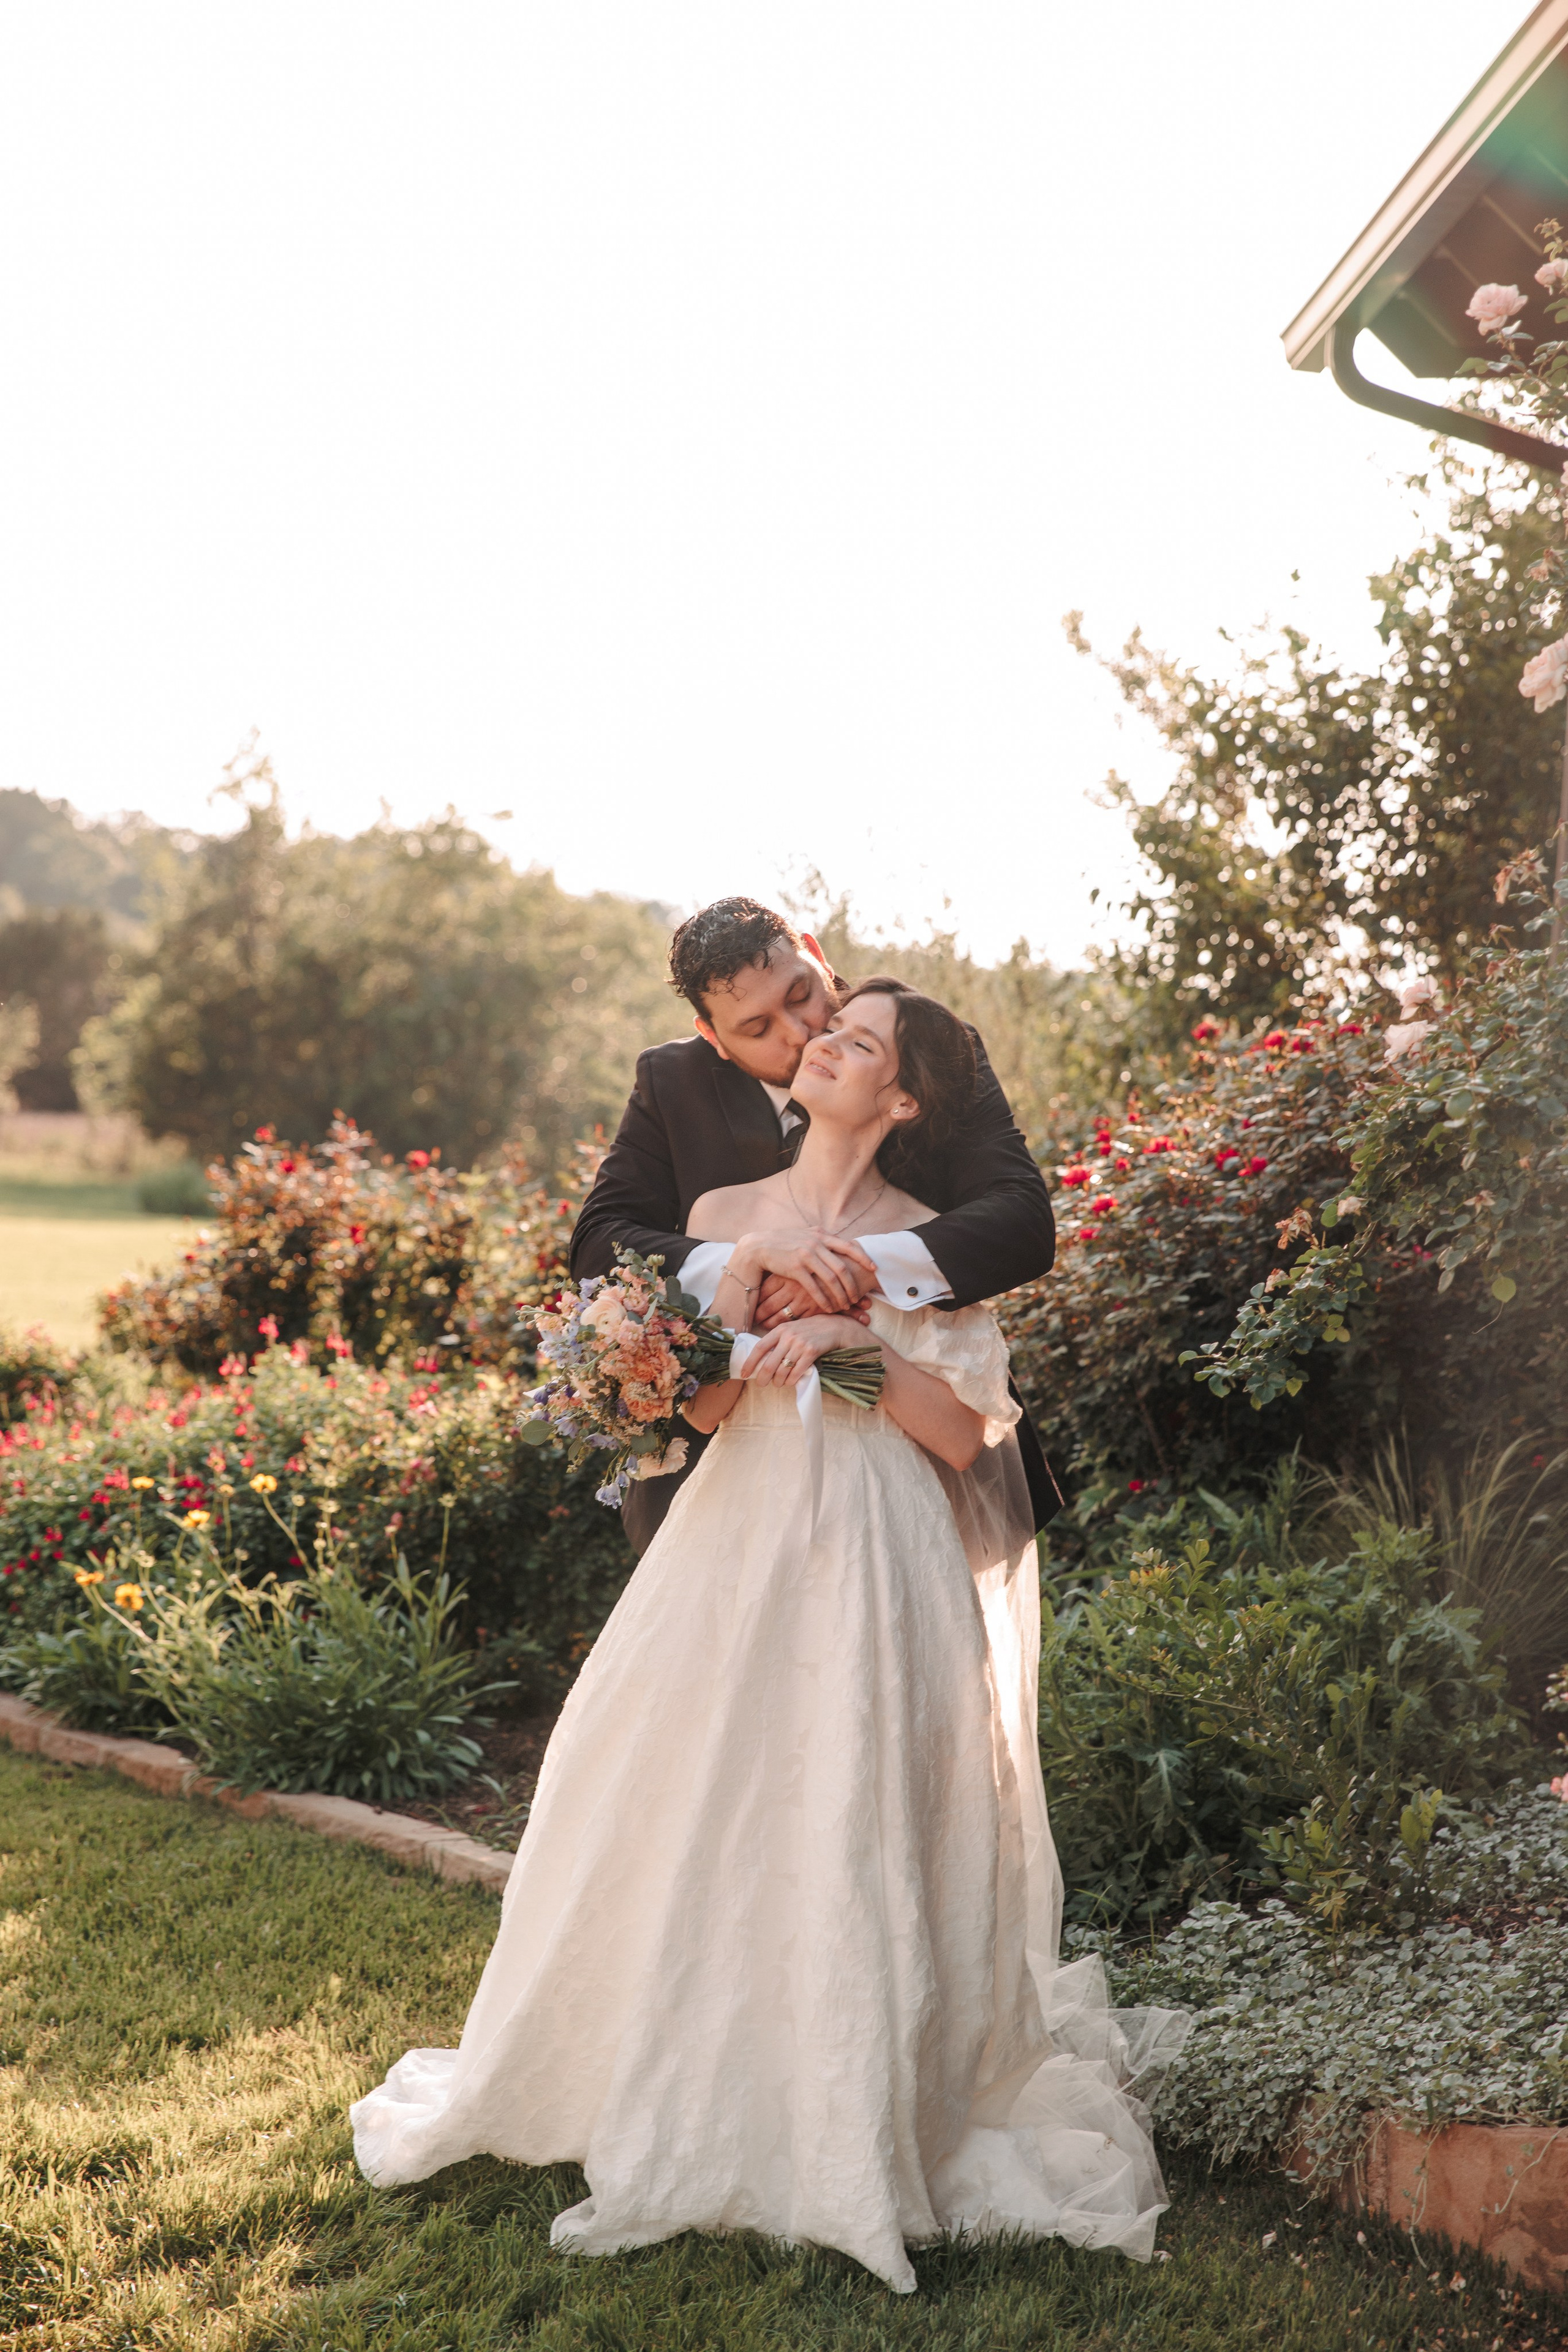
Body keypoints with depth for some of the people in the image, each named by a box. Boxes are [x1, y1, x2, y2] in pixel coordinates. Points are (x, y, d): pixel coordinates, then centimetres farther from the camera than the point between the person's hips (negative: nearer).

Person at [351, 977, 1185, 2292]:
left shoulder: (926, 1243, 2)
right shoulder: (725, 1213, 9)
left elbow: (964, 1435, -4)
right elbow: (703, 1403, 0)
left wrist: (862, 1336, -14)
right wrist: (745, 1279, -14)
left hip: (879, 1557, -2)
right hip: (742, 1544, 3)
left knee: (862, 1830, -2)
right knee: (710, 1822, 4)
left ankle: (869, 2133, 13)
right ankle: (712, 2103, 21)